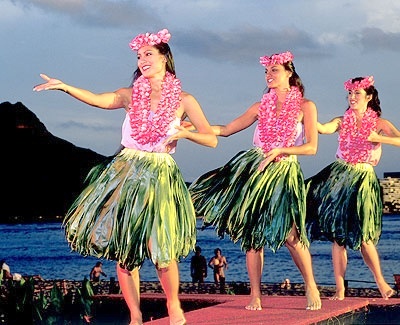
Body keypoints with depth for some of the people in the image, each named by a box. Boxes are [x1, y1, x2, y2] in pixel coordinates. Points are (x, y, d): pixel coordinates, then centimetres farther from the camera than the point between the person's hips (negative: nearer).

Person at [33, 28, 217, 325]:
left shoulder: (183, 100, 4)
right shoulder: (132, 94, 8)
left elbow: (212, 140, 2)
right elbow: (100, 100, -11)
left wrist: (185, 133, -17)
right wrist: (65, 87, -27)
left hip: (160, 176, -2)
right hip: (124, 172, 3)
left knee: (160, 248, -12)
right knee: (122, 248, -1)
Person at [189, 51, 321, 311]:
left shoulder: (305, 106, 1)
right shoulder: (261, 107, 11)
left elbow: (312, 147, -5)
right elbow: (225, 129, 12)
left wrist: (280, 150, -17)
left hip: (283, 173, -4)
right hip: (253, 168, 4)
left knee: (290, 234, -15)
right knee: (252, 233, 0)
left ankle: (311, 286, 6)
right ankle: (255, 296, 6)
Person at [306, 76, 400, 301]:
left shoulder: (379, 124, 4)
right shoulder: (343, 121, 9)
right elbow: (324, 129, -11)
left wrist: (379, 138, -20)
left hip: (363, 180, -3)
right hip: (339, 177, 3)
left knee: (361, 236, -10)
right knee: (337, 234, 0)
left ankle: (381, 281, 10)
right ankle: (340, 290, 4)